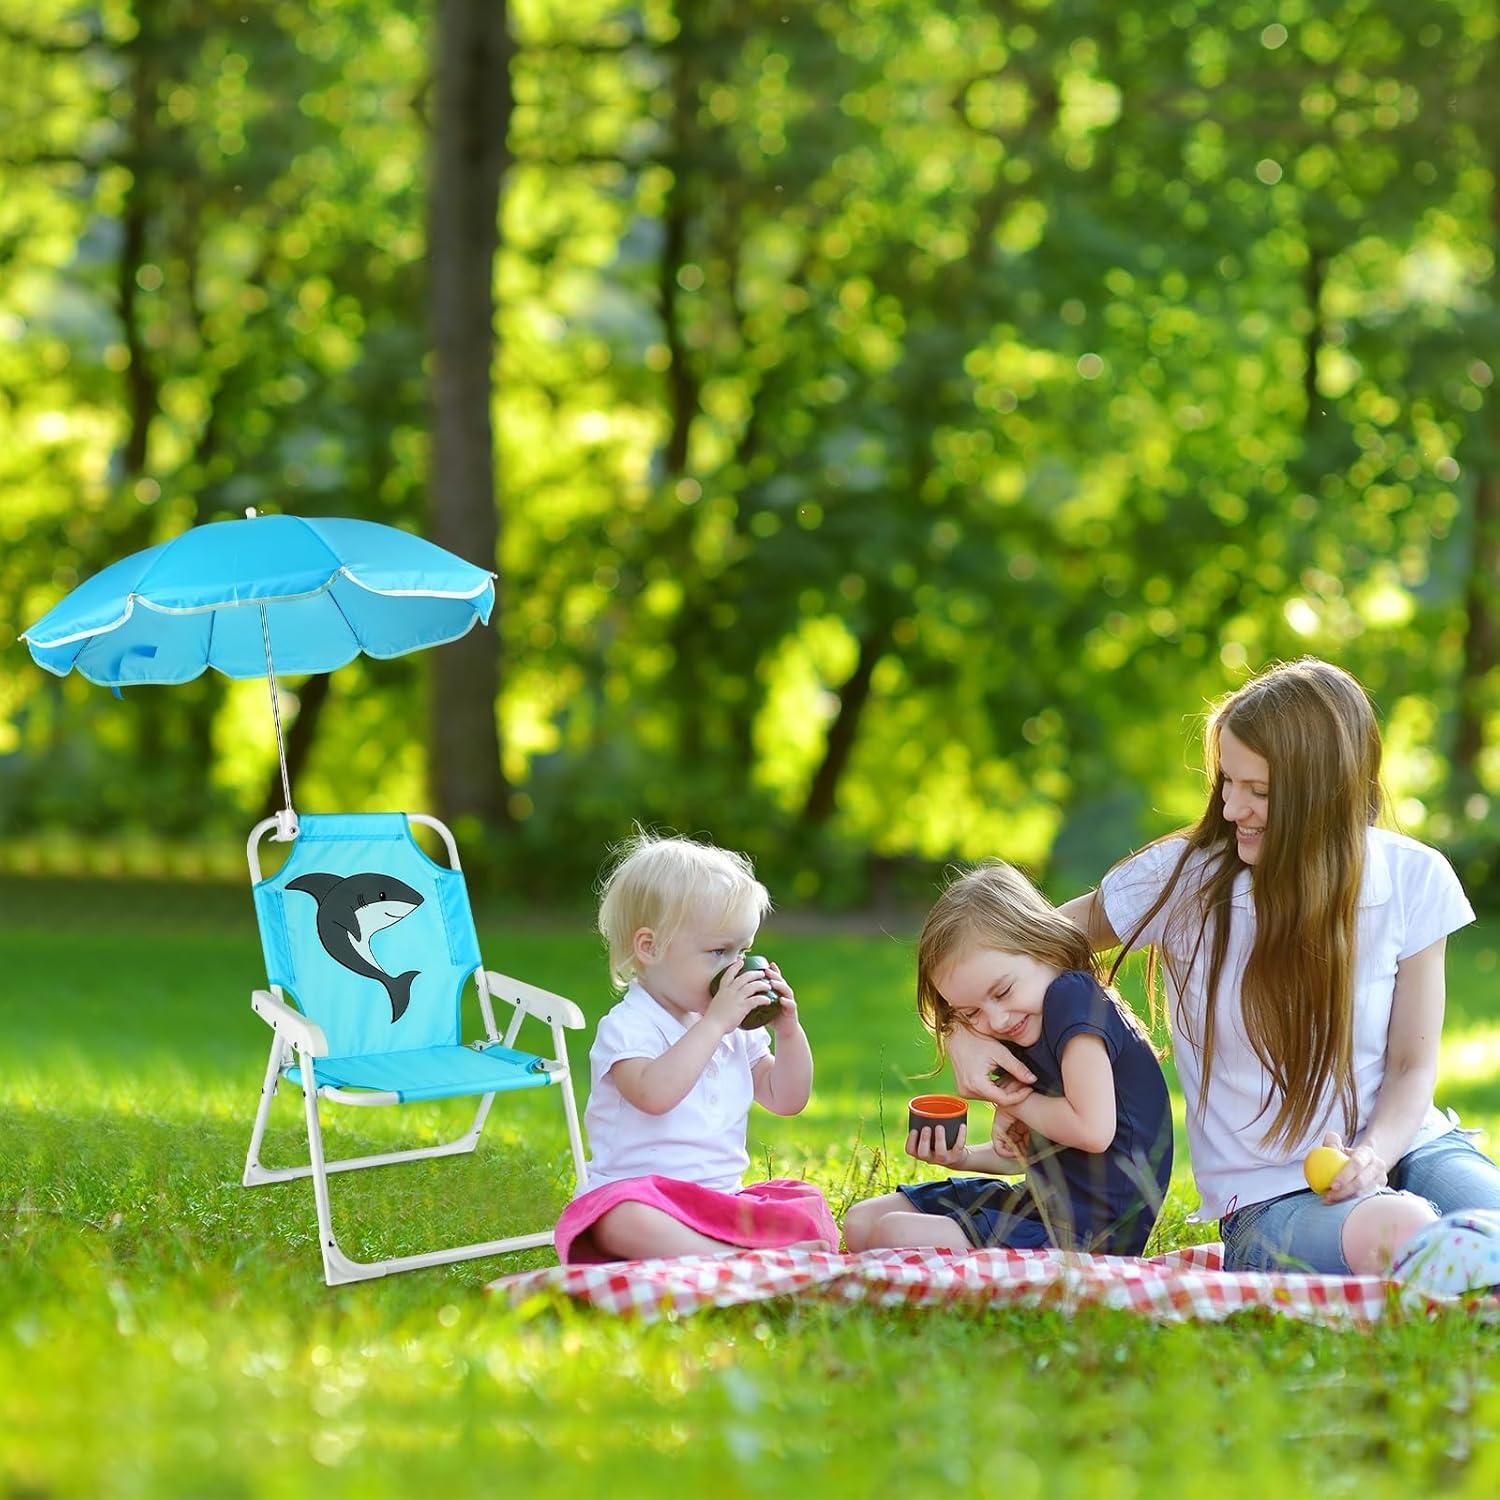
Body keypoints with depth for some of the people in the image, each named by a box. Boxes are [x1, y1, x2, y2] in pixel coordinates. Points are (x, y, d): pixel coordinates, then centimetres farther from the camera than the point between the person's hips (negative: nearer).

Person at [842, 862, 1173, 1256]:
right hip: (1039, 1207, 11)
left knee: (896, 1237, -22)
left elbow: (1094, 1130, -27)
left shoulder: (1073, 998, -16)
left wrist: (1019, 1102, -10)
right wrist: (963, 1157, 3)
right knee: (862, 1222, 12)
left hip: (1086, 1235, -11)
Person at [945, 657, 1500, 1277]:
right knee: (1403, 1232, -37)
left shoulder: (1412, 879, -2)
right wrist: (971, 1031, -10)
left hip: (1409, 1148, 1)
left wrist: (1373, 1155, -18)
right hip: (1270, 1198, -1)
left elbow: (1413, 1063, 3)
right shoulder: (1184, 878, -5)